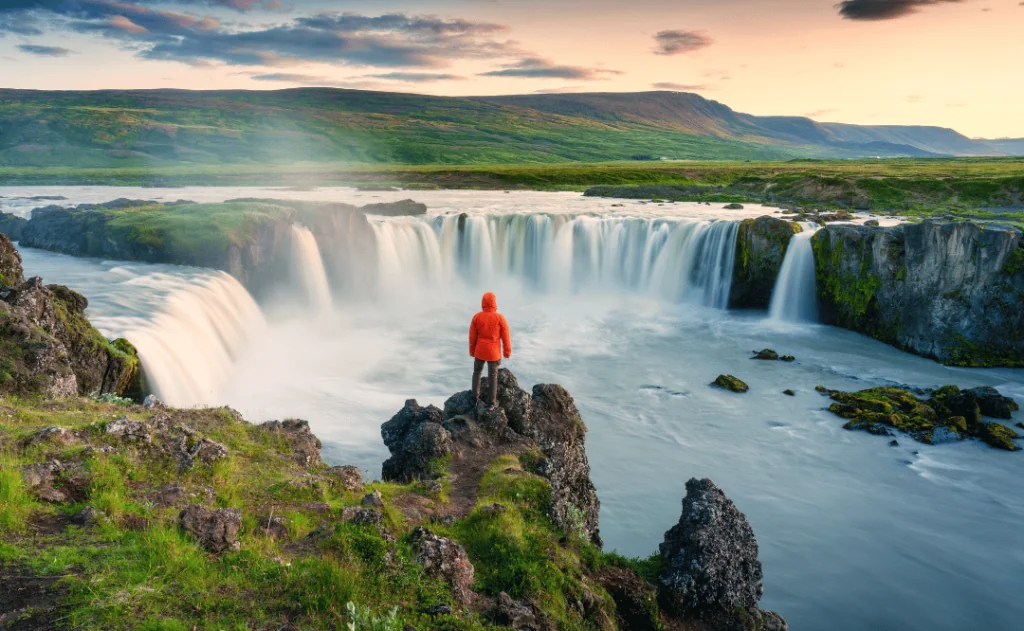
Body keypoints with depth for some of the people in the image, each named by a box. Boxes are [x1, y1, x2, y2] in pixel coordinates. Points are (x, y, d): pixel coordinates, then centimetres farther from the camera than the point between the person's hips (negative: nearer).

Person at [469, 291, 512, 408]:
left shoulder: (476, 317, -12)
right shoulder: (499, 318, -18)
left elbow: (472, 336, -3)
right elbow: (506, 337, -10)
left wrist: (472, 351, 11)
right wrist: (507, 352, 4)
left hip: (480, 350, 2)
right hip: (493, 352, -2)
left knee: (477, 371, 24)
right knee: (493, 375, 11)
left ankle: (475, 396, 32)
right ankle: (492, 402, 19)